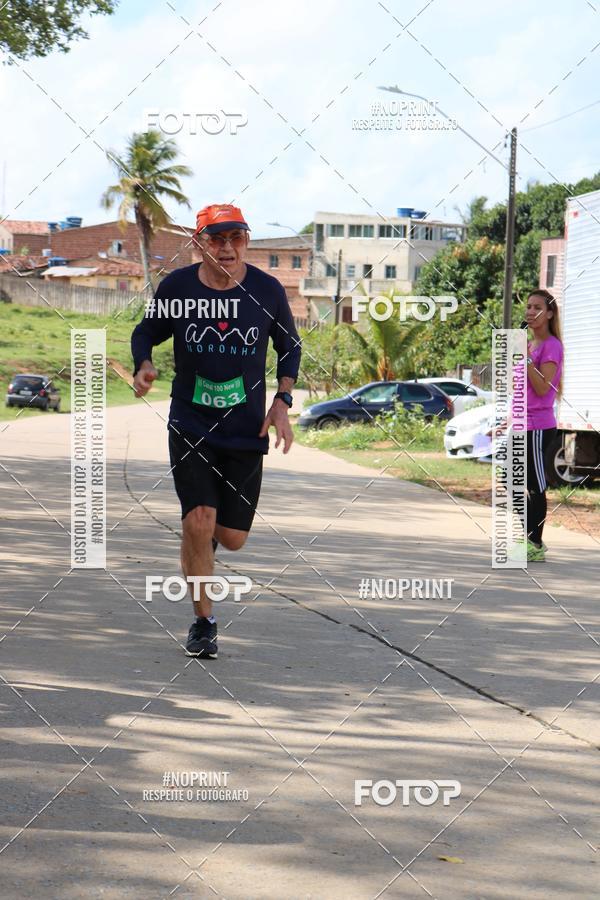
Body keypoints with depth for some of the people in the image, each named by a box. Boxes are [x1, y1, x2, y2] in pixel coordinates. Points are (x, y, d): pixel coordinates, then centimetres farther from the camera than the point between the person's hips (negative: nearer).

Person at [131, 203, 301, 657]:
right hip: (190, 427, -1)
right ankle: (204, 622, 5)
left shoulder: (268, 290, -5)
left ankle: (209, 532, 45)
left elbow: (290, 346, 10)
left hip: (247, 431, 1)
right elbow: (145, 333, 9)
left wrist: (282, 402, -2)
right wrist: (143, 367, -12)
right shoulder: (176, 287, -6)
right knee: (198, 523, -14)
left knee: (232, 537, 5)